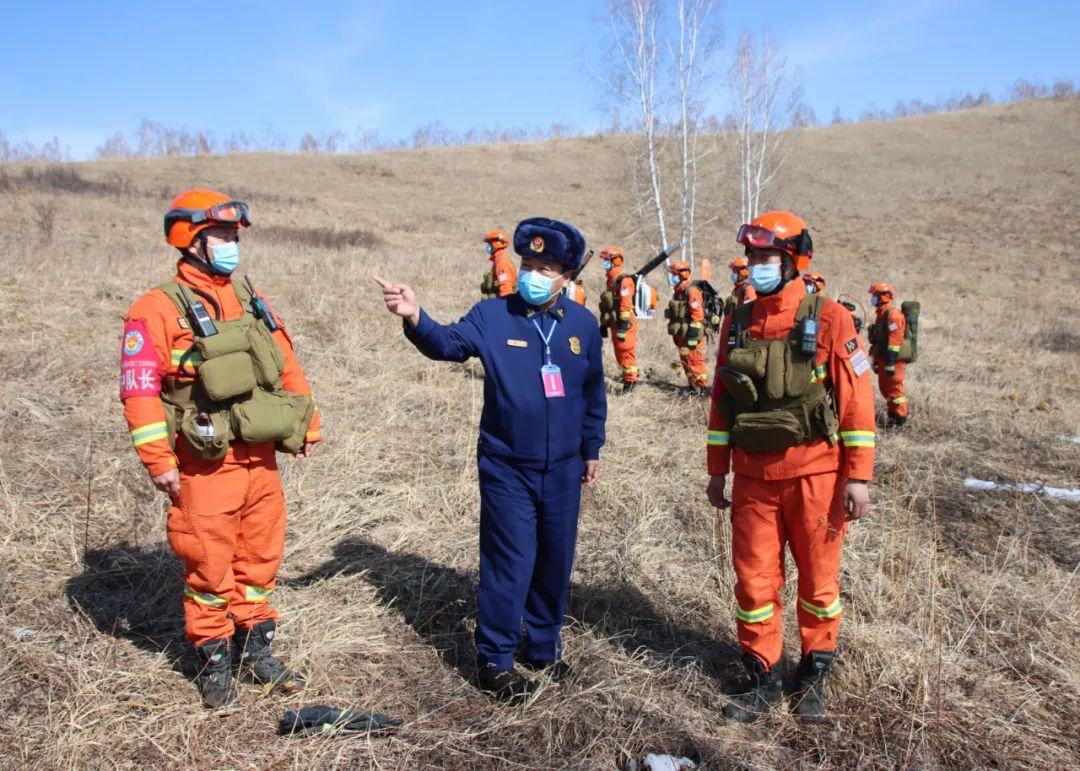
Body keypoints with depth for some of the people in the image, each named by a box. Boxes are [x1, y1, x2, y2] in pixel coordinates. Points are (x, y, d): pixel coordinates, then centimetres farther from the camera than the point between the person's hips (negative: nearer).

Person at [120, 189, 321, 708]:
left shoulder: (250, 298, 11)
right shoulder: (160, 309, -8)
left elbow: (286, 364, 15)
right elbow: (139, 389, -12)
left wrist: (307, 426, 13)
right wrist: (159, 461, -15)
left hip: (261, 458, 6)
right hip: (207, 466, -6)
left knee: (260, 559, 14)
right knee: (209, 567, 5)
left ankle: (256, 653, 30)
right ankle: (214, 664, 23)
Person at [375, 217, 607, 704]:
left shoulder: (583, 324, 2)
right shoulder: (492, 316, -7)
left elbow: (593, 392, 10)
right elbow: (448, 343, -22)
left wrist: (592, 449, 13)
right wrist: (416, 319, -42)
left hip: (563, 469, 4)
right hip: (507, 468, -3)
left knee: (556, 560, 15)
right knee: (509, 562, -1)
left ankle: (543, 646, 35)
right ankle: (494, 660, 16)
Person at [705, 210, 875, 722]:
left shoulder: (829, 320, -7)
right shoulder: (737, 324, 5)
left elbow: (857, 401, -7)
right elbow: (721, 401, 11)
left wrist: (857, 477, -10)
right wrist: (717, 471, 11)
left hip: (815, 477, -3)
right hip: (753, 477, 3)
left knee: (818, 579, 10)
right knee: (754, 579, 7)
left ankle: (813, 678, 29)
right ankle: (763, 681, 23)